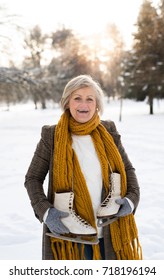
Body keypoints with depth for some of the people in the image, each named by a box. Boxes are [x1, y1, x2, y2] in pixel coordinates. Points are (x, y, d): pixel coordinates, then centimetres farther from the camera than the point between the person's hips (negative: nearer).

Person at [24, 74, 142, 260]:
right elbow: (33, 178, 0)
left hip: (111, 233, 3)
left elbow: (127, 169, 10)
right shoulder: (52, 136, -5)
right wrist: (45, 211, -15)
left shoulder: (109, 132, 1)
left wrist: (132, 198, -7)